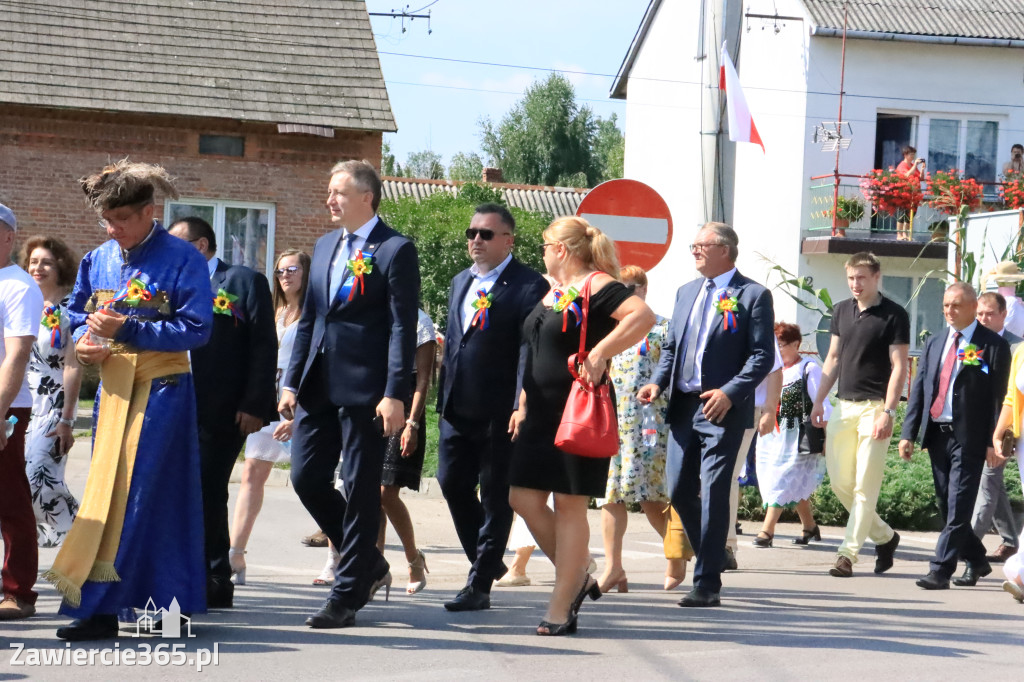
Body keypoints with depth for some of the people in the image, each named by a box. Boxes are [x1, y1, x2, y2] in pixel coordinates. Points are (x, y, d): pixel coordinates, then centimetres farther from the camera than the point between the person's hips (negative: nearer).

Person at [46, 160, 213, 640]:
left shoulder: (181, 259, -7)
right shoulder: (96, 261, 10)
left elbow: (196, 329, -12)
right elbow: (77, 313, 20)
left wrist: (128, 330, -19)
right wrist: (84, 341, -3)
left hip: (161, 388, -6)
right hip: (113, 386, 6)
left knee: (134, 493, -10)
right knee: (107, 490, 7)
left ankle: (99, 605, -12)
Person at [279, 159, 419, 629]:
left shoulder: (395, 250, -6)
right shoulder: (325, 246, 16)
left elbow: (402, 327, -11)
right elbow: (308, 319, 18)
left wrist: (395, 395, -17)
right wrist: (291, 382, 11)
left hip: (364, 389, -7)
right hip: (319, 387, 7)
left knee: (360, 489, 0)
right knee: (307, 479, 6)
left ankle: (347, 596, 8)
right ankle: (369, 565, 24)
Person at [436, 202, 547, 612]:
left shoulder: (528, 286, -8)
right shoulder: (460, 282, 17)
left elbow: (530, 351, -14)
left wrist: (522, 407, -22)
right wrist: (444, 398, 17)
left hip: (500, 413, -7)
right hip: (457, 409, 7)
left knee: (495, 497, 1)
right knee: (452, 484, 8)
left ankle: (479, 585, 7)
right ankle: (488, 560, 27)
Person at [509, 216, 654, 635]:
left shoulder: (595, 286, -10)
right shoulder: (552, 292, 17)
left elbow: (644, 316, -26)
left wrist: (599, 353, -27)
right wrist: (524, 404, 20)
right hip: (542, 413, 9)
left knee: (570, 505, -4)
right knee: (524, 499, 5)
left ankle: (561, 609, 1)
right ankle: (577, 578, 21)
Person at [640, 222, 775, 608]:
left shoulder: (753, 295, -3)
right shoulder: (686, 293, 17)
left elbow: (763, 355, -9)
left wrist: (730, 392, -21)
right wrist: (658, 382, 2)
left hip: (723, 409, -7)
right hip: (683, 406, 7)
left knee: (713, 493, -7)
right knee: (679, 490, 7)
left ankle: (707, 584, -2)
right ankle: (712, 554, 27)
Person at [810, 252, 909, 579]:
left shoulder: (894, 315, -6)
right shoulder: (841, 310, 12)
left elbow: (899, 367, -9)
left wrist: (888, 412, -17)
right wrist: (819, 401, 12)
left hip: (874, 407, -6)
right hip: (843, 405, 6)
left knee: (865, 485, -6)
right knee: (839, 481, 7)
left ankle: (848, 553, -4)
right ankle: (884, 536, 23)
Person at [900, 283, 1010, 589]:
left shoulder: (993, 346, -3)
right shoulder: (934, 343, 15)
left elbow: (999, 397, -6)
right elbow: (919, 389, 13)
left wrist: (994, 441, -12)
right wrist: (909, 434, 6)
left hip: (969, 437, -6)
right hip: (937, 434, 6)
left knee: (958, 506, -7)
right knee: (946, 504, 12)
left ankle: (940, 571, -7)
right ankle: (976, 561, 28)